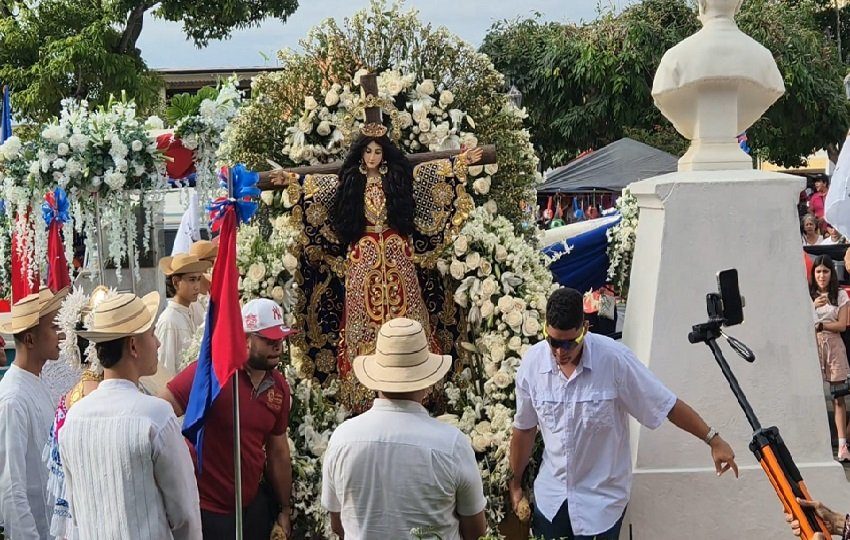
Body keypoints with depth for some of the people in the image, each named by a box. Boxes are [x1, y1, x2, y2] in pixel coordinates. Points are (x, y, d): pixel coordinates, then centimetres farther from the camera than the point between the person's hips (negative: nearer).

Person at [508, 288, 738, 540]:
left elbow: (668, 405, -12)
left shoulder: (615, 360, -22)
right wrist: (515, 483, 12)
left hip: (602, 498, -3)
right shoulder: (532, 364, -12)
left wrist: (713, 440, -12)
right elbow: (524, 429, 2)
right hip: (550, 495, 3)